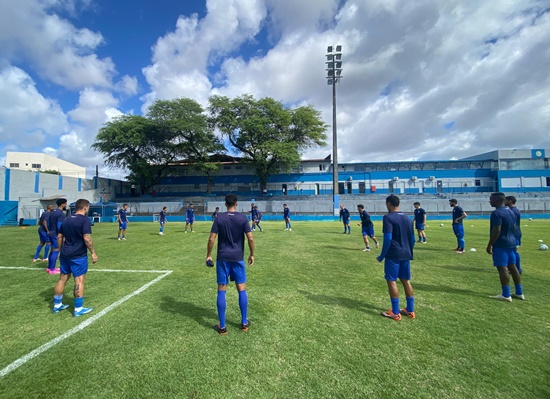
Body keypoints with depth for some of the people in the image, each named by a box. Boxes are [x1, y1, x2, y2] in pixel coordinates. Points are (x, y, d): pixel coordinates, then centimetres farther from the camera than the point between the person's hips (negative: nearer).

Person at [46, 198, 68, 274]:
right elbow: (59, 227, -22)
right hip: (56, 235, -10)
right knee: (56, 251, -2)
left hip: (51, 234, 10)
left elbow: (48, 223, 18)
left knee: (53, 251, 17)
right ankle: (52, 269, 4)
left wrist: (50, 231, 25)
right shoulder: (61, 214, -18)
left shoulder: (53, 212, 12)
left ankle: (49, 267, 26)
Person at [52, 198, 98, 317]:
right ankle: (78, 309, 5)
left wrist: (61, 250, 23)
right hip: (78, 255, -8)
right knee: (79, 281, 0)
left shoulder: (66, 219, 10)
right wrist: (93, 252, -14)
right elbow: (86, 238, -21)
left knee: (62, 279, 18)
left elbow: (60, 237, 14)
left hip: (65, 254, 8)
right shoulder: (85, 220, -14)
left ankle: (57, 305, 29)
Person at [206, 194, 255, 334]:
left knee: (221, 290, 7)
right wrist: (252, 255, 4)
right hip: (238, 258, 0)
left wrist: (208, 255, 5)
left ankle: (222, 326, 14)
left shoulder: (219, 218, -3)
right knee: (241, 289, 11)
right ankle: (244, 322, 21)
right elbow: (250, 238, -7)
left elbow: (211, 239, -6)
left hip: (222, 258, 0)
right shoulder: (243, 218, -4)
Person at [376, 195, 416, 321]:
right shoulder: (408, 218, 11)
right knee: (406, 281, 15)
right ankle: (410, 310, 23)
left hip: (393, 255, -7)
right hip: (406, 255, 8)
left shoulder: (388, 217, -12)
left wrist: (382, 256, -11)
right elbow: (412, 239, 14)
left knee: (391, 281, 1)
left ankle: (395, 313, 7)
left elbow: (388, 239, -19)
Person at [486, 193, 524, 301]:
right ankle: (519, 293, 23)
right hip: (511, 243, 10)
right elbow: (514, 228, 19)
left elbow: (496, 231, -22)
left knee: (502, 268, -5)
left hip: (501, 244, -10)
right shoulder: (511, 212, 13)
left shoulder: (496, 213, -17)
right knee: (512, 267, 15)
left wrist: (489, 245, -17)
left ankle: (506, 295, -1)